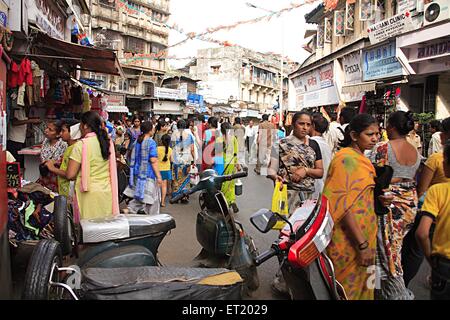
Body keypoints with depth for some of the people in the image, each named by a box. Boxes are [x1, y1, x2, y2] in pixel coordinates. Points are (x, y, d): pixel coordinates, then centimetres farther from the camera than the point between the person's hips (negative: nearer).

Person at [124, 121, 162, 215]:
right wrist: (158, 177, -15)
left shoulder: (137, 142, 7)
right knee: (149, 198, 4)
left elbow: (133, 159, 14)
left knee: (138, 196, 16)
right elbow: (153, 161, -18)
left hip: (137, 174, 7)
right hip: (148, 175, -7)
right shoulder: (151, 142, -14)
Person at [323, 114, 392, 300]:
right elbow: (343, 204, -24)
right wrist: (362, 244, -25)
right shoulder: (346, 158, -18)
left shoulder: (360, 158, 11)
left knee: (361, 283, 20)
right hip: (350, 239, -9)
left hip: (363, 233, 9)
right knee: (350, 285, 5)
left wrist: (377, 199, 5)